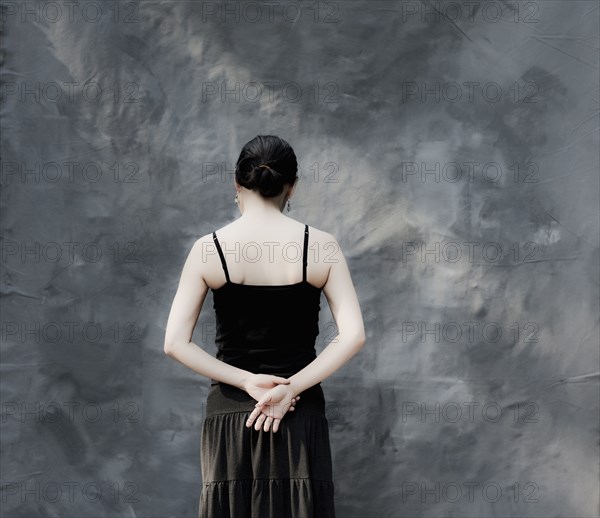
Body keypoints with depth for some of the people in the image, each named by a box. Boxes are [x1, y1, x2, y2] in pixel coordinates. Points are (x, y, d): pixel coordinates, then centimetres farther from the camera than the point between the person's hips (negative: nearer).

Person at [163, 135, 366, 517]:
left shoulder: (209, 248, -4)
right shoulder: (321, 246, -4)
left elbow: (175, 343, -9)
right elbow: (353, 336, -11)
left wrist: (247, 382, -9)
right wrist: (291, 388, -12)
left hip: (229, 416, 0)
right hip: (300, 418, 0)